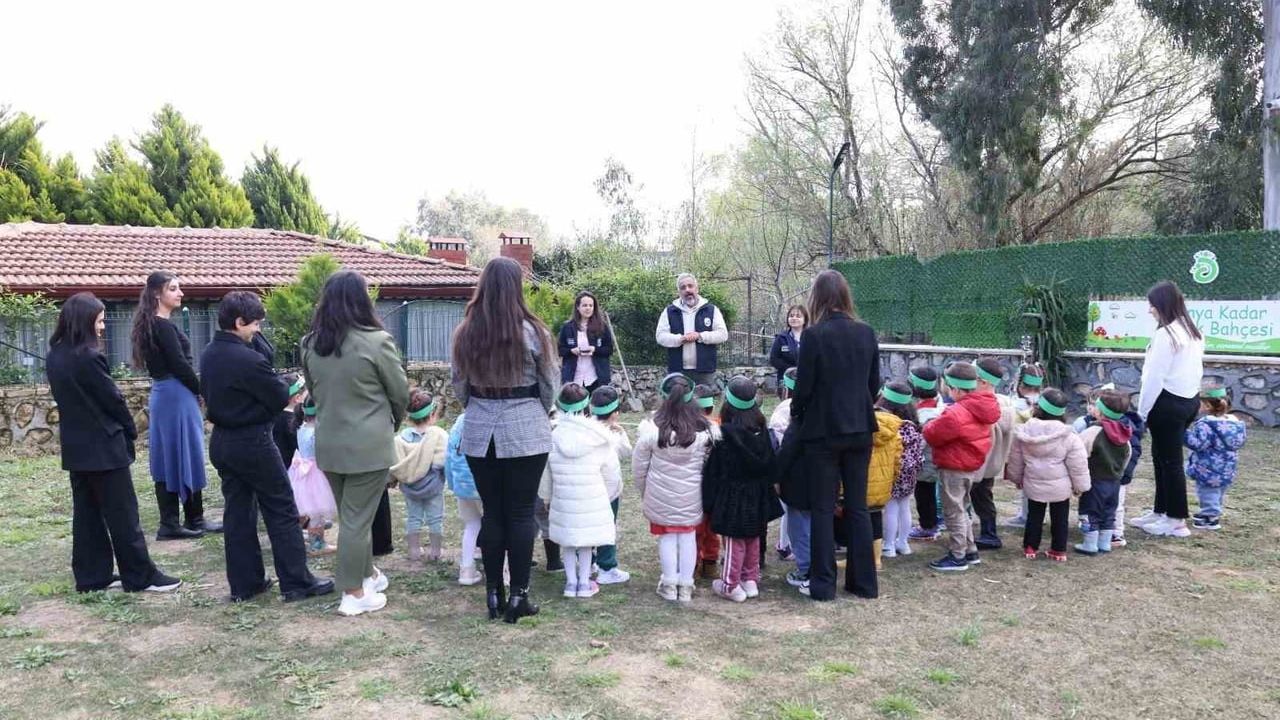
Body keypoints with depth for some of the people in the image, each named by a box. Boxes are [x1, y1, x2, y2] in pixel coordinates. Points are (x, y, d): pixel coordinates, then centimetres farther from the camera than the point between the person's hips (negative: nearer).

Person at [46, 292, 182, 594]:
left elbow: (66, 398, 13)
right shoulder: (89, 357, -20)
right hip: (103, 445, -8)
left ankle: (90, 576, 19)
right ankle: (141, 576, 5)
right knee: (122, 513, -1)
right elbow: (112, 397, -13)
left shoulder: (54, 357, 7)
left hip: (75, 446, 8)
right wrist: (130, 430, 3)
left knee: (86, 512, 13)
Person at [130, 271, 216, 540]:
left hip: (162, 395, 9)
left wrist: (194, 390, 7)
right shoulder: (164, 326, -15)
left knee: (167, 460, 9)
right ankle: (194, 520, 9)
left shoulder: (150, 325, 14)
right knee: (186, 457, 0)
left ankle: (169, 523, 14)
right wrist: (200, 391, -4)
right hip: (177, 396, -9)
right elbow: (179, 364, -18)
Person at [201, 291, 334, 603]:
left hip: (222, 442, 8)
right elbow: (280, 397, -15)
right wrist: (288, 387, 7)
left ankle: (244, 584, 19)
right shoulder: (249, 359, -22)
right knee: (282, 511, 2)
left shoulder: (208, 355, 5)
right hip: (253, 443, -8)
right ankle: (296, 582, 7)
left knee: (237, 512, 13)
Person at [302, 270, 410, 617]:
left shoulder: (310, 344, 1)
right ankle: (354, 594, 12)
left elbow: (313, 390, 12)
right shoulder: (377, 341, -15)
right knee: (357, 518, 2)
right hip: (368, 445, -6)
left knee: (352, 514, 19)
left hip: (328, 443, 6)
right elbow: (400, 392, -5)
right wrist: (393, 422, 14)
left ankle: (367, 574, 34)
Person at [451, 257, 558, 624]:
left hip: (479, 433, 3)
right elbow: (549, 385, 1)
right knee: (521, 513, 5)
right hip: (526, 432, -3)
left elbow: (459, 387, 8)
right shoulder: (531, 331, -8)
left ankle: (493, 593, 18)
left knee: (492, 512, 11)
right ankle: (518, 596, 10)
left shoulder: (465, 333, 1)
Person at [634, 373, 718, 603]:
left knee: (666, 536, 14)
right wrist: (704, 489, 13)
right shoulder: (705, 430, -14)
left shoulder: (651, 429, -16)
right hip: (692, 496, 1)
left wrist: (644, 493, 11)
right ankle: (686, 585, 21)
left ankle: (669, 584, 18)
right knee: (688, 536, 15)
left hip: (661, 496, -1)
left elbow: (639, 467, -6)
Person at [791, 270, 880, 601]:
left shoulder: (815, 335, -14)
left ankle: (823, 583, 9)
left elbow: (804, 386, -10)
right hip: (860, 429, 5)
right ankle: (864, 582, 18)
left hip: (824, 431, -4)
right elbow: (874, 383, 8)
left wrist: (796, 414, 8)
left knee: (823, 508, 5)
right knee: (858, 506, 12)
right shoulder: (866, 333, 1)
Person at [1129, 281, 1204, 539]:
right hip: (1189, 399, 9)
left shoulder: (1165, 334, -17)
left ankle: (1177, 520, 7)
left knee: (1170, 460, 0)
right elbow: (1196, 370, 12)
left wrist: (1142, 411, -9)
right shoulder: (1193, 332, 11)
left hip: (1168, 403, -9)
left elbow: (1154, 377, -16)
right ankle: (1161, 511, 25)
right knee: (1164, 457, 17)